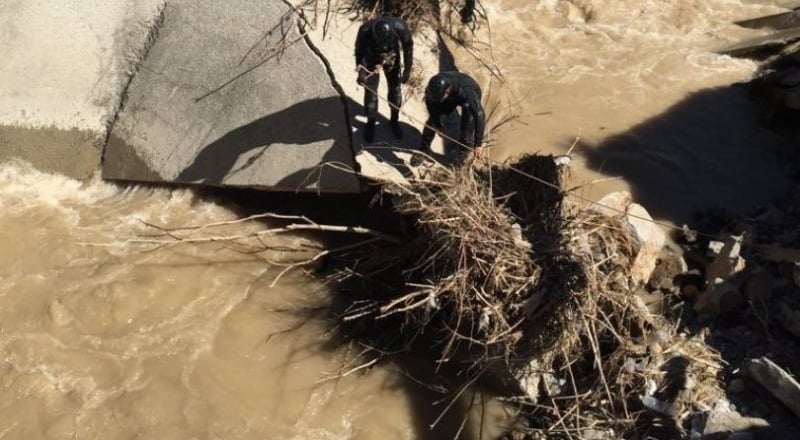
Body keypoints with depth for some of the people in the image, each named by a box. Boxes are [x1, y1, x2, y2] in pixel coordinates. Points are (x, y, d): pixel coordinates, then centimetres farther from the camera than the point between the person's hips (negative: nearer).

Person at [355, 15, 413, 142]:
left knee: (395, 91, 11)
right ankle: (370, 124, 27)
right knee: (370, 93, 4)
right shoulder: (365, 31, -38)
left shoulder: (400, 27, -36)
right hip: (371, 61, -1)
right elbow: (359, 51, -19)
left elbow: (408, 46, -16)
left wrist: (407, 69, -11)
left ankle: (394, 121, 34)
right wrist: (360, 72, -31)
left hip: (392, 60, 1)